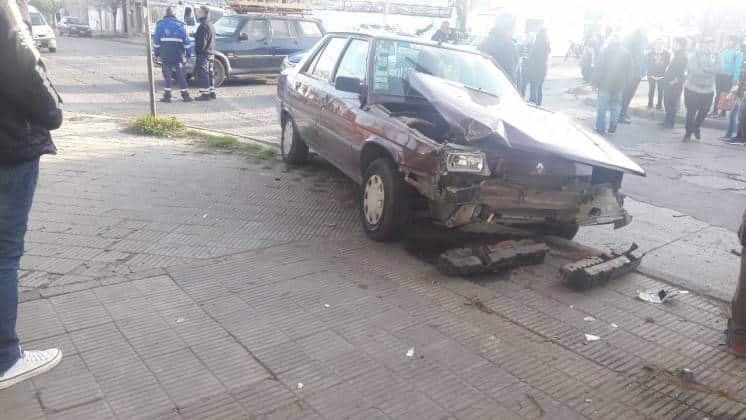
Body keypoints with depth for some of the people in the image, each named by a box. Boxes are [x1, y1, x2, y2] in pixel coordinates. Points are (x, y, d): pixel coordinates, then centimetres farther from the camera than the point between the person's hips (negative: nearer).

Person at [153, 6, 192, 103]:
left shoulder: (160, 24, 4)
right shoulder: (180, 24, 2)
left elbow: (156, 40, 4)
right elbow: (186, 40, 1)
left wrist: (156, 52, 8)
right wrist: (189, 53, 6)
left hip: (165, 54, 0)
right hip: (178, 54, 0)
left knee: (167, 76, 2)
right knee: (181, 76, 6)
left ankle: (167, 96, -2)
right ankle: (185, 96, 7)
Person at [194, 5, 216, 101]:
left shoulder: (203, 26, -16)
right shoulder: (211, 25, 16)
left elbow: (201, 42, -20)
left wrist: (198, 52, -13)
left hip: (204, 54, -10)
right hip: (211, 54, 10)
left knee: (203, 74, -7)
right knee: (210, 73, 14)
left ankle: (205, 94, -8)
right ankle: (212, 93, 19)